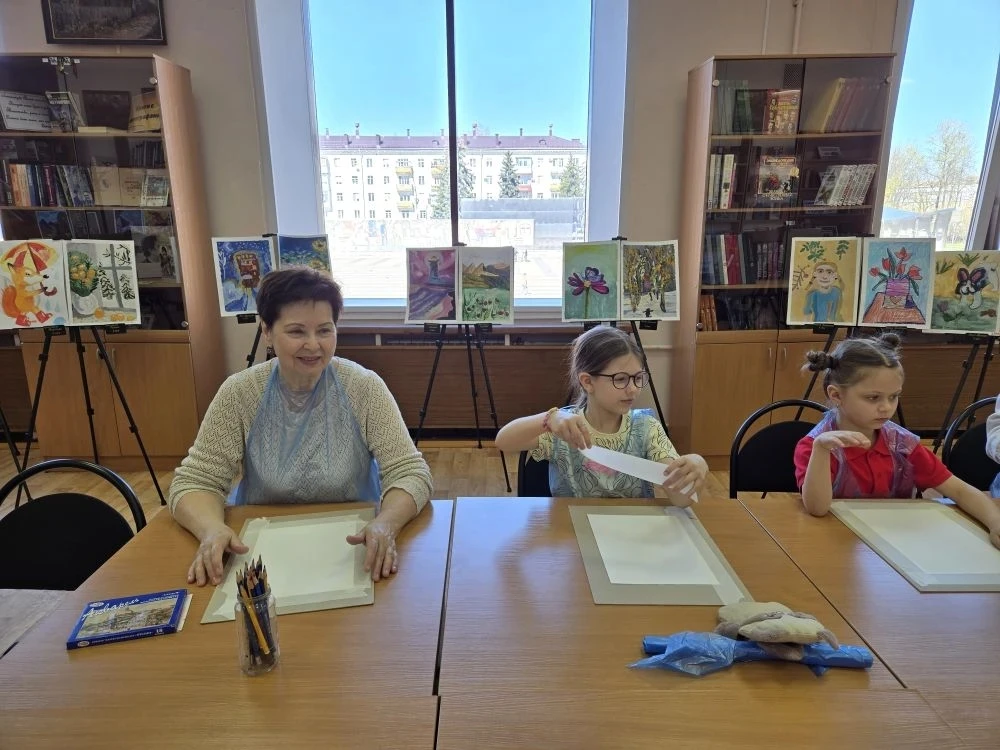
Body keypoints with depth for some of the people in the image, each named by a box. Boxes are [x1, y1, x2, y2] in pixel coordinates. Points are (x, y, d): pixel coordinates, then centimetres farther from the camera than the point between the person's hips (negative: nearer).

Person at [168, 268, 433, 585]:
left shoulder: (364, 388, -11)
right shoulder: (239, 393, -8)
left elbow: (410, 473, -13)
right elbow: (193, 481, -6)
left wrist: (385, 524, -36)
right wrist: (213, 529, -29)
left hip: (353, 545, -1)